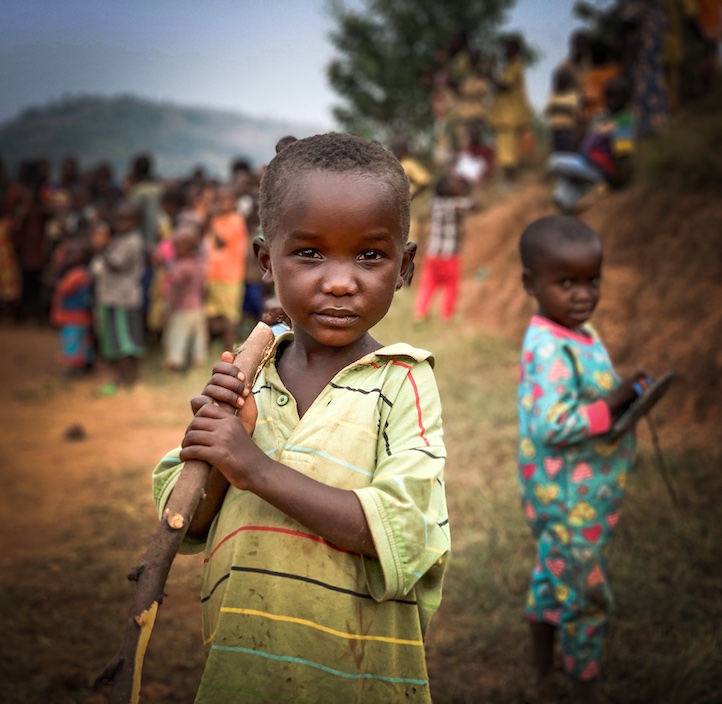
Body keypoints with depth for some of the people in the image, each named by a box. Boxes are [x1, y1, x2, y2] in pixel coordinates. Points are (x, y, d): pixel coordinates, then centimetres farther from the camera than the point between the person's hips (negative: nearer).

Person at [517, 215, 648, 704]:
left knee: (552, 580, 26)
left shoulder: (578, 332, 2)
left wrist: (622, 390, 1)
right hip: (572, 503, -10)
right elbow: (550, 426, -34)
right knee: (586, 597, 7)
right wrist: (614, 404, -28)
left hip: (586, 493, 10)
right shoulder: (550, 350, -28)